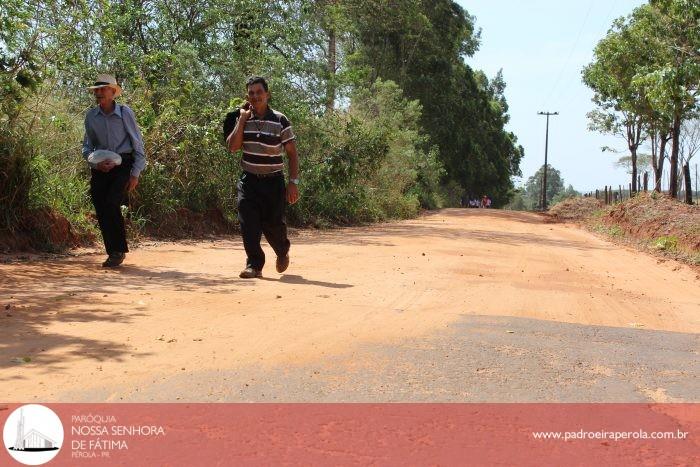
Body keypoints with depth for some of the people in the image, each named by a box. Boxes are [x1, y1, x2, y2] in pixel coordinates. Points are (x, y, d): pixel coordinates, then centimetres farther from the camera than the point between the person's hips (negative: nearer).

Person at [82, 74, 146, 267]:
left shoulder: (125, 113, -5)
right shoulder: (91, 116, 5)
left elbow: (137, 144, -1)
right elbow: (87, 146, 14)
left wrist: (135, 174, -6)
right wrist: (95, 163, -7)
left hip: (123, 165, -4)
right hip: (100, 168, 4)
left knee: (111, 203, -21)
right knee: (101, 211, -1)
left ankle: (120, 250, -9)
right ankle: (112, 253, 11)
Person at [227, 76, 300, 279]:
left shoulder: (280, 121, -4)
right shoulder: (243, 119, 5)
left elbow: (292, 153, -2)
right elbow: (232, 146, -8)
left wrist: (293, 182, -8)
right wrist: (242, 119, -8)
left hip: (273, 181, -2)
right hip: (249, 180, 2)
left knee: (273, 224, 1)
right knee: (249, 225, -7)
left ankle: (283, 251, 32)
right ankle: (254, 265, 3)